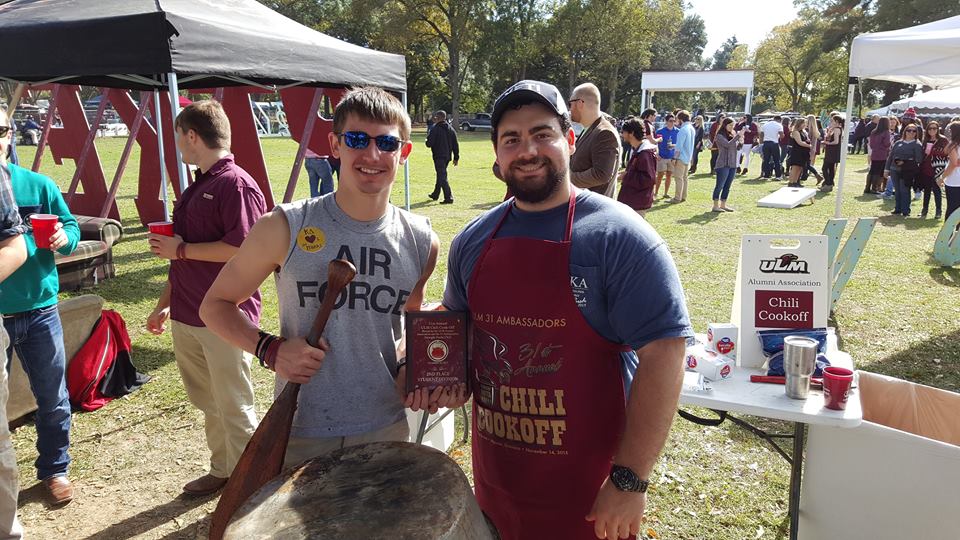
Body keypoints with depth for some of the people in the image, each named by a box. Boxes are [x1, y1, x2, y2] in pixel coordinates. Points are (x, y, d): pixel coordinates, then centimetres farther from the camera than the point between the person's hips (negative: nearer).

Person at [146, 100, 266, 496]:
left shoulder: (237, 185, -14)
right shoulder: (195, 188, 15)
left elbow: (241, 249, -25)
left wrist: (181, 249, -14)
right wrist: (164, 303, 22)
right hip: (186, 315, 9)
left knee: (233, 407, 2)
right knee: (207, 402, 18)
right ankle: (221, 470, 34)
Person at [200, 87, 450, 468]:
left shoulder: (422, 243, -3)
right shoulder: (285, 228, -11)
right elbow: (216, 304, 0)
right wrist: (269, 349, -17)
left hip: (386, 431, 2)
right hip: (297, 434, -2)